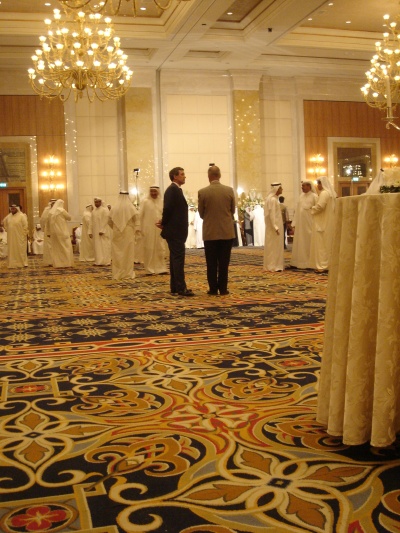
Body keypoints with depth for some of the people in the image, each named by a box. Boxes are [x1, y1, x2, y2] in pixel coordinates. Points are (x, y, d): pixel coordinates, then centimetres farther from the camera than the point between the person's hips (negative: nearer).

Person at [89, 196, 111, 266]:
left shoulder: (104, 210, -6)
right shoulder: (94, 211, 14)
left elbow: (105, 221, -13)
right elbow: (91, 222, 14)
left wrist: (102, 231, -20)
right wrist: (90, 232, 7)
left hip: (102, 232, -6)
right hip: (95, 232, 6)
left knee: (104, 246, -5)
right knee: (97, 247, 6)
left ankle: (106, 261, -2)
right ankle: (98, 261, 9)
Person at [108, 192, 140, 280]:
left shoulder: (114, 208, 1)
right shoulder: (131, 207, -4)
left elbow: (109, 221, 7)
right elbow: (136, 218, -16)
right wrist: (137, 229, -11)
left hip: (117, 234, 2)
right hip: (128, 233, -1)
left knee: (117, 253, 5)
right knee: (128, 253, 4)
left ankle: (117, 273, 6)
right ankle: (128, 273, 5)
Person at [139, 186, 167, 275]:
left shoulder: (161, 202, 6)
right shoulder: (145, 202, -4)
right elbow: (140, 216, -4)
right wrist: (140, 229, -8)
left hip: (159, 229, 3)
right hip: (148, 229, -3)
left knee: (160, 249, 6)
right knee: (149, 249, 2)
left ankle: (160, 268, 13)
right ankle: (149, 269, 8)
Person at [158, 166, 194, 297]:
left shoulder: (176, 190, 18)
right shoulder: (172, 189, -13)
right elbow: (168, 208, -19)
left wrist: (164, 223, 6)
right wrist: (164, 223, -7)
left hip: (176, 231, 10)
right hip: (174, 231, -10)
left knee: (175, 258, 11)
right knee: (178, 258, -9)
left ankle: (175, 288, 15)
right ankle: (181, 288, -8)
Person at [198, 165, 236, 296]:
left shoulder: (202, 192, -8)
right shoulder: (229, 190, -4)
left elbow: (201, 213, 3)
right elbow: (232, 210, 7)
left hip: (210, 232, -1)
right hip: (227, 231, 1)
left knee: (211, 263, 6)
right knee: (224, 263, 6)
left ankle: (213, 288, 9)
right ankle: (223, 288, 9)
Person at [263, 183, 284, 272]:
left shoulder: (274, 198, 13)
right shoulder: (272, 199, -17)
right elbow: (272, 215, -21)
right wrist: (275, 227, -23)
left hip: (275, 225, 10)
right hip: (274, 226, -10)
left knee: (275, 246, 12)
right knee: (274, 246, -5)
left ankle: (275, 265, 18)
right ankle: (273, 266, -2)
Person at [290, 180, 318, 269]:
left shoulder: (314, 196, -5)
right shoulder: (301, 196, 12)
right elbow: (297, 210, 11)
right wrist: (294, 223, 6)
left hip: (309, 224, -6)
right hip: (300, 224, 6)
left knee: (309, 243, -1)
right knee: (300, 243, 7)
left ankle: (310, 263, 5)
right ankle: (299, 262, 13)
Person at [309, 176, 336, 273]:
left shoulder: (324, 193, -15)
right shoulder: (331, 193, 14)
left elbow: (320, 206, -25)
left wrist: (313, 209, -6)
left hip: (322, 223, -10)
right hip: (329, 223, 10)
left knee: (321, 244, -6)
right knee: (328, 244, 11)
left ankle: (322, 266, -6)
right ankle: (328, 265, 14)